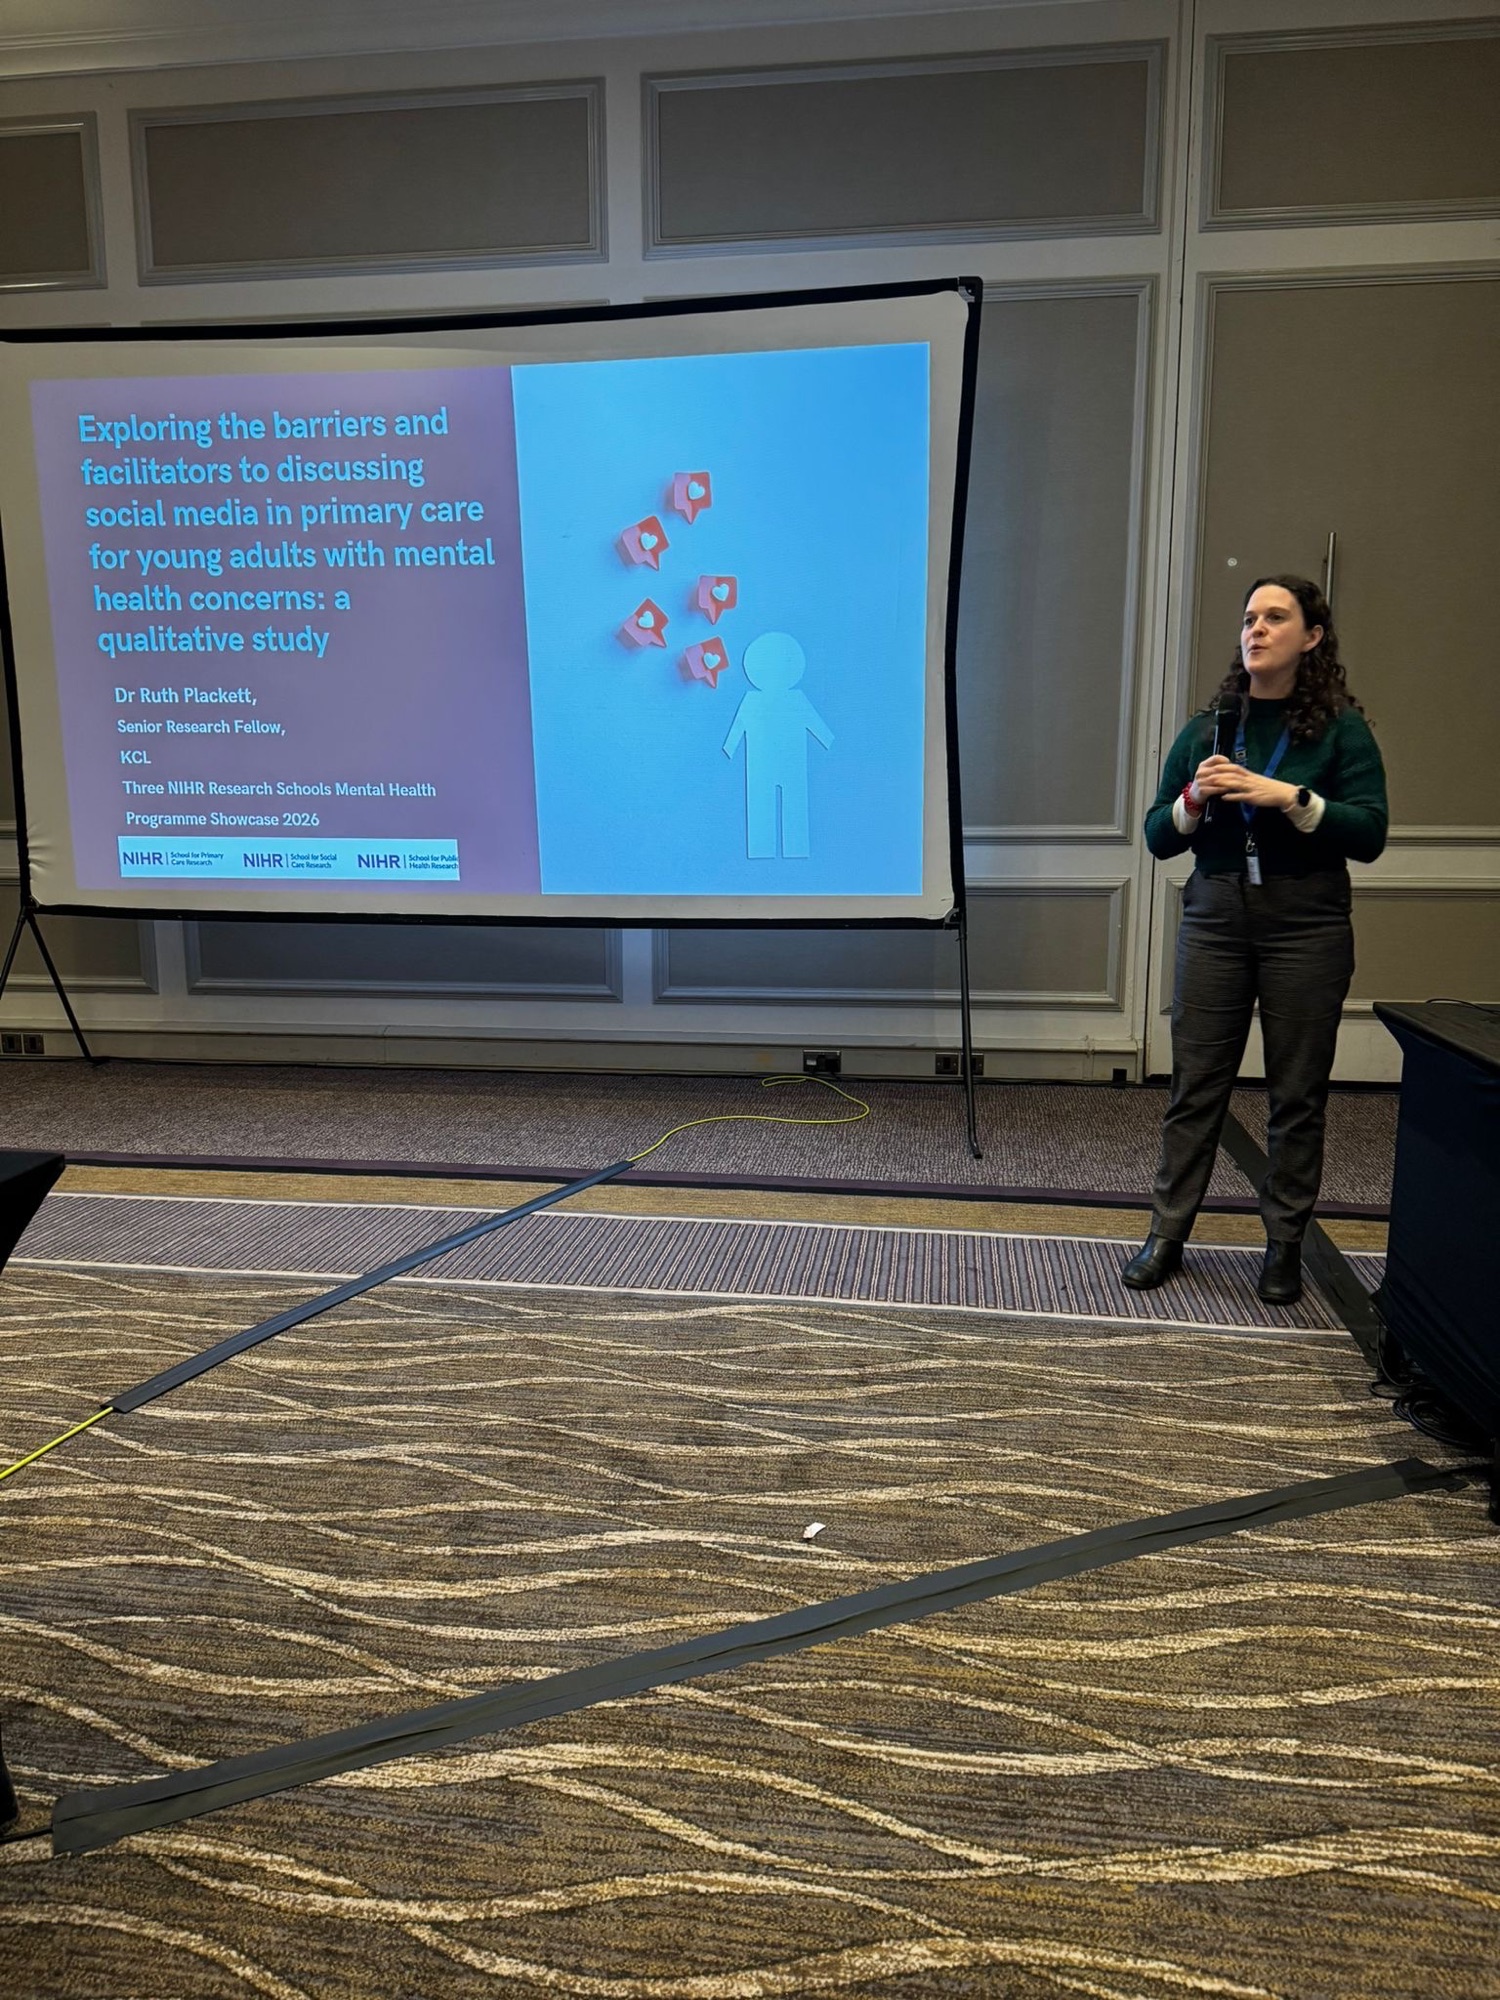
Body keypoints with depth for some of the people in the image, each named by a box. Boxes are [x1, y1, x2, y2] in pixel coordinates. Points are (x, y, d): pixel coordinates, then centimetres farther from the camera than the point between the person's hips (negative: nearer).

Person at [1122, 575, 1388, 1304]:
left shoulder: (1340, 727, 0)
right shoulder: (1206, 729, 8)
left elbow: (1369, 833, -7)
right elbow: (1158, 839, 8)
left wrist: (1290, 797, -18)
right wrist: (1194, 798, -11)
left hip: (1306, 930, -2)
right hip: (1215, 923, 2)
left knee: (1297, 1092, 5)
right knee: (1196, 1084, 3)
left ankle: (1285, 1244, 17)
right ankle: (1167, 1234, 12)